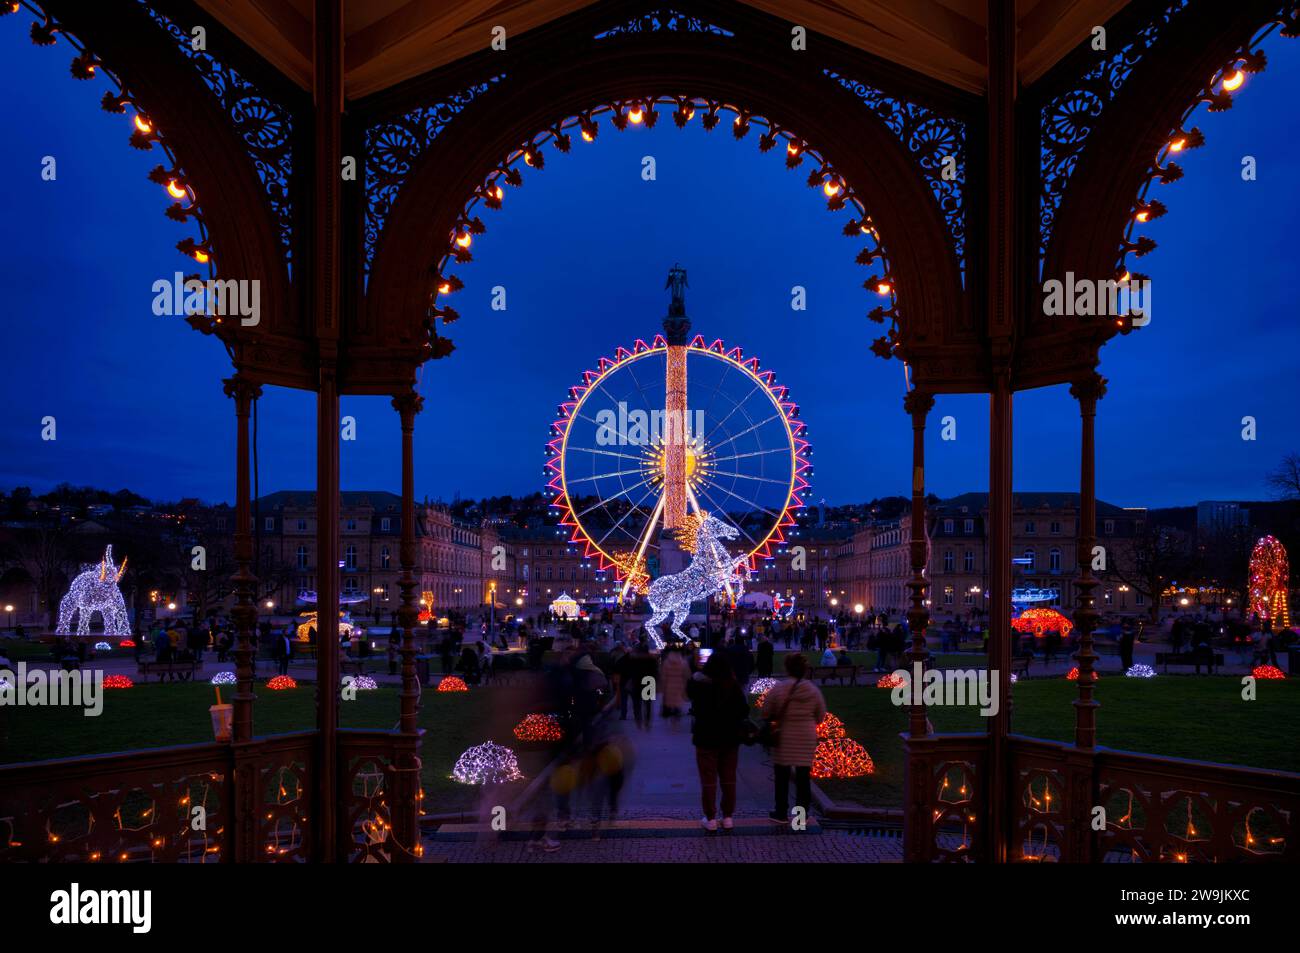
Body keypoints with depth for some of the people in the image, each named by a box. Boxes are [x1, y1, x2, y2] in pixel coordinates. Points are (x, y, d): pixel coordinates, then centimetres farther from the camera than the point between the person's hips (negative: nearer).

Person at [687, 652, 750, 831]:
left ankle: (711, 818, 8)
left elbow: (689, 691, 9)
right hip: (730, 738, 2)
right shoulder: (734, 686, -9)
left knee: (708, 779, 6)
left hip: (706, 738, -2)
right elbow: (744, 711, -2)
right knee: (728, 779, 13)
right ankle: (728, 817, 17)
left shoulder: (699, 685, -14)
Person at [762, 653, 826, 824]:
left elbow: (766, 712, -6)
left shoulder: (778, 689, -12)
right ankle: (802, 814, 15)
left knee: (782, 777, 11)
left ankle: (781, 813, 17)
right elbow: (820, 715, 2)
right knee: (803, 777, 10)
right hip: (806, 739, 1)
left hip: (784, 738, -1)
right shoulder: (813, 690, -6)